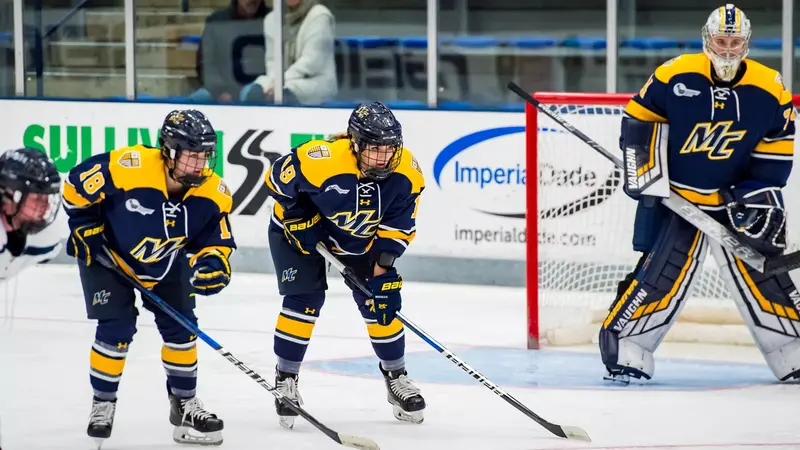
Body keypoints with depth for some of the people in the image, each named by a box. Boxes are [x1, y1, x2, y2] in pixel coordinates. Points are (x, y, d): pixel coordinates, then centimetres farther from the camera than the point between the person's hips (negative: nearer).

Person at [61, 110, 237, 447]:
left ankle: (184, 402, 18)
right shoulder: (126, 167, -35)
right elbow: (76, 185, -20)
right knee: (117, 328, -12)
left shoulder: (211, 194, -22)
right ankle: (103, 403, 8)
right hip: (107, 254, -4)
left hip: (166, 263, 4)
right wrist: (87, 231, -16)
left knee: (180, 326, 0)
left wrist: (212, 264, -31)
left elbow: (216, 240, -10)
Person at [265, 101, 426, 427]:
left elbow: (401, 219, -9)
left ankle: (396, 376, 18)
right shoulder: (320, 160, -38)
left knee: (381, 302, -1)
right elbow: (279, 178, -22)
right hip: (300, 231, -4)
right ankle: (285, 379, 1)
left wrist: (386, 254, -22)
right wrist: (300, 222, -19)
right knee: (305, 298, -14)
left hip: (361, 240, 4)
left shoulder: (405, 172, -24)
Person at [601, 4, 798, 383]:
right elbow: (640, 117, -2)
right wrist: (644, 171, -7)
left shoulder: (768, 90, -6)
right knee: (662, 272, -10)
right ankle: (624, 347, -2)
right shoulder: (675, 76, -12)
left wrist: (759, 194, -8)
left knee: (762, 272, 1)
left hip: (736, 199, 2)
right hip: (677, 197, -2)